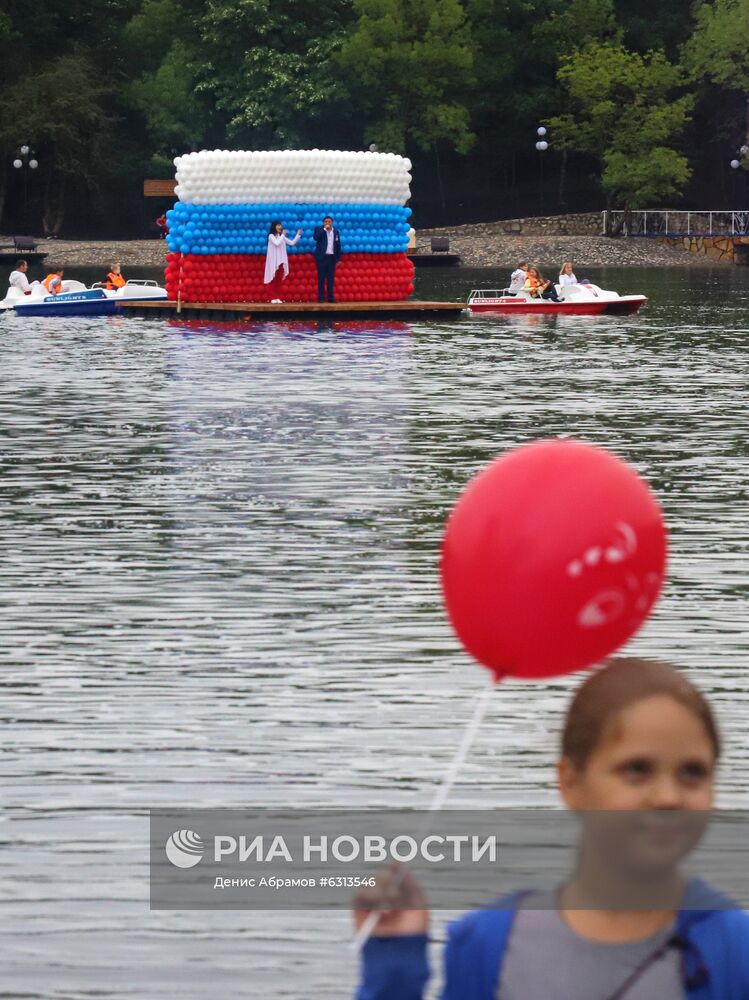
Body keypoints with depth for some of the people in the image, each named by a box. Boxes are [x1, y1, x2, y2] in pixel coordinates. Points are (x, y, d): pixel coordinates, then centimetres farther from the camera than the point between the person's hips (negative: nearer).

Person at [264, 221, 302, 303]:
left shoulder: (281, 236, 10)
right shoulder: (271, 236, -6)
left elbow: (292, 243, 9)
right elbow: (277, 243, -21)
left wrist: (298, 235, 1)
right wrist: (283, 235, -15)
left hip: (281, 261, 5)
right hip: (273, 261, -5)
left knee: (279, 279, 4)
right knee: (273, 279, -2)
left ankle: (278, 297, 6)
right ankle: (273, 298, -1)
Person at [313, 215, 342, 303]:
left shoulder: (336, 232, 10)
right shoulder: (319, 229, 1)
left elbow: (338, 246, 11)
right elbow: (316, 237, -19)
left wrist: (339, 259, 8)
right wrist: (325, 229, -18)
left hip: (331, 257, 3)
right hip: (322, 257, -3)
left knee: (331, 277, 2)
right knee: (321, 277, -2)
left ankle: (331, 297, 4)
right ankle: (321, 297, -1)